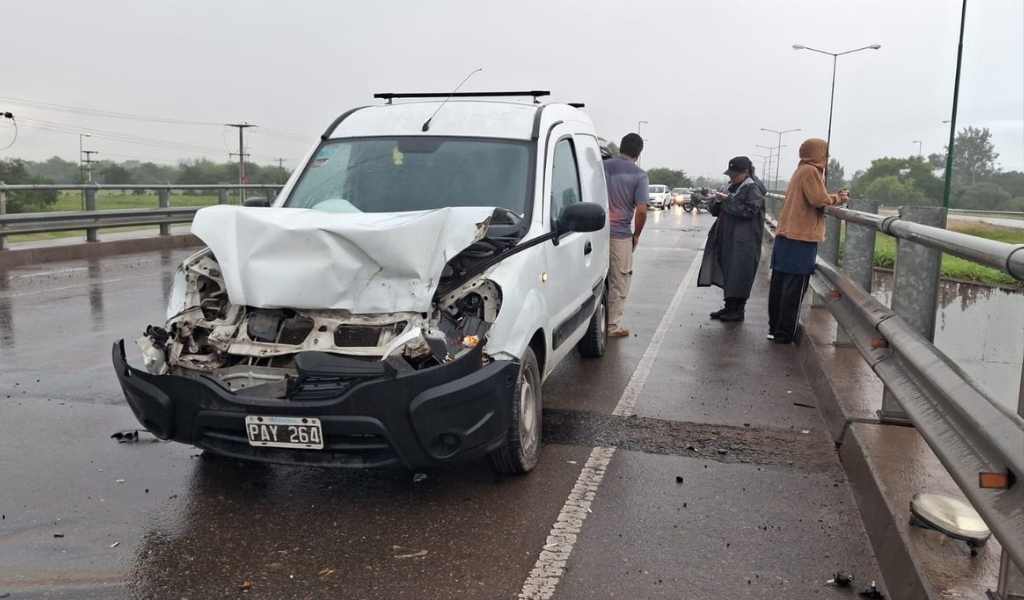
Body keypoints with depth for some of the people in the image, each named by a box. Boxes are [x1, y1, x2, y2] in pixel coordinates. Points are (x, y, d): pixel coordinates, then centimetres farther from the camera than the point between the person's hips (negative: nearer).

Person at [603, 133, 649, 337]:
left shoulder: (602, 167, 3)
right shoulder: (639, 175, -8)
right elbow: (641, 210, -13)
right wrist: (636, 235, 2)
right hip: (620, 234, -4)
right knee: (619, 282, 8)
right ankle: (613, 325, 13)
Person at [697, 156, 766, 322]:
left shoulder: (753, 189, -8)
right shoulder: (732, 187, 15)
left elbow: (749, 210, -20)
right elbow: (717, 211, 19)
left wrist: (728, 201, -18)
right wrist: (718, 201, -3)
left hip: (744, 241, -8)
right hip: (727, 239, 8)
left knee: (739, 276, -4)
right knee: (727, 274, 11)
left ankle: (739, 310, 4)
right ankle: (729, 307, 20)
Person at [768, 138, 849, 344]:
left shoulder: (800, 171, 19)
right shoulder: (811, 171, -9)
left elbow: (808, 201, 15)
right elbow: (820, 200, -16)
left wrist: (834, 197, 9)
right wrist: (838, 198, 2)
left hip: (785, 237, 9)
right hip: (802, 238, -9)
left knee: (780, 285, 10)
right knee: (795, 288, -4)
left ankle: (775, 328, 17)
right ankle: (785, 333, -2)